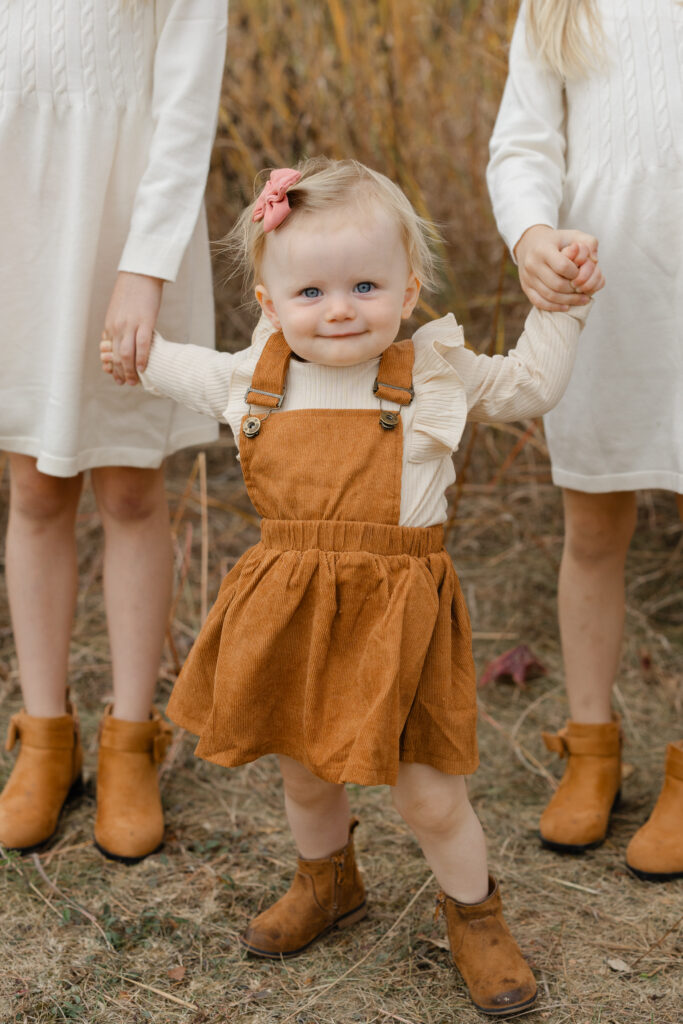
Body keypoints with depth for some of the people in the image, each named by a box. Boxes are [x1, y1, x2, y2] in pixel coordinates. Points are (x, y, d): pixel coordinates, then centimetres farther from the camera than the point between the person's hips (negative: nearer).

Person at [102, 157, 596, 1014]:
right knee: (304, 774, 20)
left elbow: (529, 385, 10)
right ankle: (326, 884, 50)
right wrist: (142, 356, 33)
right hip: (288, 611, 3)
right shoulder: (260, 374, 4)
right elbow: (206, 377, 27)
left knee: (428, 795, 2)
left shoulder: (433, 371, -2)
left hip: (397, 612, -3)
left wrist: (559, 304, 4)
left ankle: (474, 915, 31)